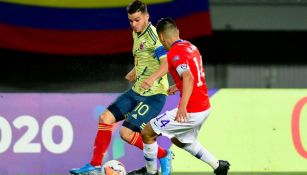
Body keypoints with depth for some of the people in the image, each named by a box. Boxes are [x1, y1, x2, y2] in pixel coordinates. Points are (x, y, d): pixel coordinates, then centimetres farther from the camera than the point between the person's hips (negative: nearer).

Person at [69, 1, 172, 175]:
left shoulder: (153, 35, -18)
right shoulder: (137, 34, 11)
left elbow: (167, 62, -29)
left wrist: (152, 78, -43)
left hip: (153, 95, -9)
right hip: (137, 91, 9)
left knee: (126, 133, -14)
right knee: (106, 118, 2)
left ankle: (163, 156, 5)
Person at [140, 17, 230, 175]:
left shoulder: (175, 53, -16)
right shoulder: (191, 47, 12)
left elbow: (188, 78, -30)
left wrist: (183, 106, -38)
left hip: (190, 112, -9)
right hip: (205, 108, 9)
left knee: (147, 133, 1)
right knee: (179, 140, 30)